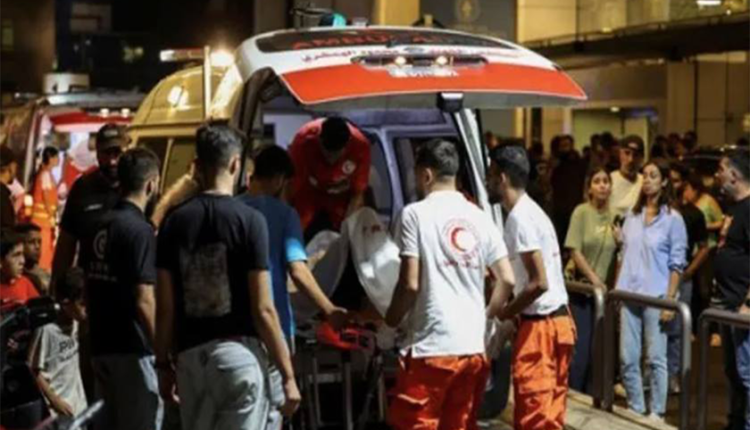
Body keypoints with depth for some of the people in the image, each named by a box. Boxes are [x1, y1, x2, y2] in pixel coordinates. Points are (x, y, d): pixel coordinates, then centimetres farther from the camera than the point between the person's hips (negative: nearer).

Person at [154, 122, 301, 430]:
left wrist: (164, 363, 15)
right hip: (239, 353, -4)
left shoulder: (174, 222, 2)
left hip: (191, 355, 4)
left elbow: (165, 307, 3)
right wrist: (288, 374, -5)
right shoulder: (249, 220, -9)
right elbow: (263, 310, -11)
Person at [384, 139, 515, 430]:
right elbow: (507, 280, 8)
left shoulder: (416, 213, -6)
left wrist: (392, 318, 7)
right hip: (473, 347, 6)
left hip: (431, 346, -6)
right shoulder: (480, 218, 11)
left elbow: (410, 283, -11)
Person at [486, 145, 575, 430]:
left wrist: (504, 313, -11)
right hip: (557, 321, 10)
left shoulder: (520, 217, -16)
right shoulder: (530, 211, 15)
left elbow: (539, 283, -21)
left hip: (540, 325, -10)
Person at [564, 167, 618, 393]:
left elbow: (617, 254, 6)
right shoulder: (581, 212, -7)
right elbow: (575, 251, -9)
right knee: (580, 348, -2)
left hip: (606, 291, 3)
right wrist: (594, 279, -12)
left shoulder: (614, 216, 2)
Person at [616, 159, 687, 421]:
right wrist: (617, 288, 10)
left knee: (655, 358, 1)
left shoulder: (673, 218, -3)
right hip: (629, 294, 4)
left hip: (655, 297, -4)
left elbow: (677, 263, -4)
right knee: (627, 358, 4)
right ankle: (635, 409, 17)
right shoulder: (633, 215, 11)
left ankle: (656, 413, 10)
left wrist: (670, 299, -10)